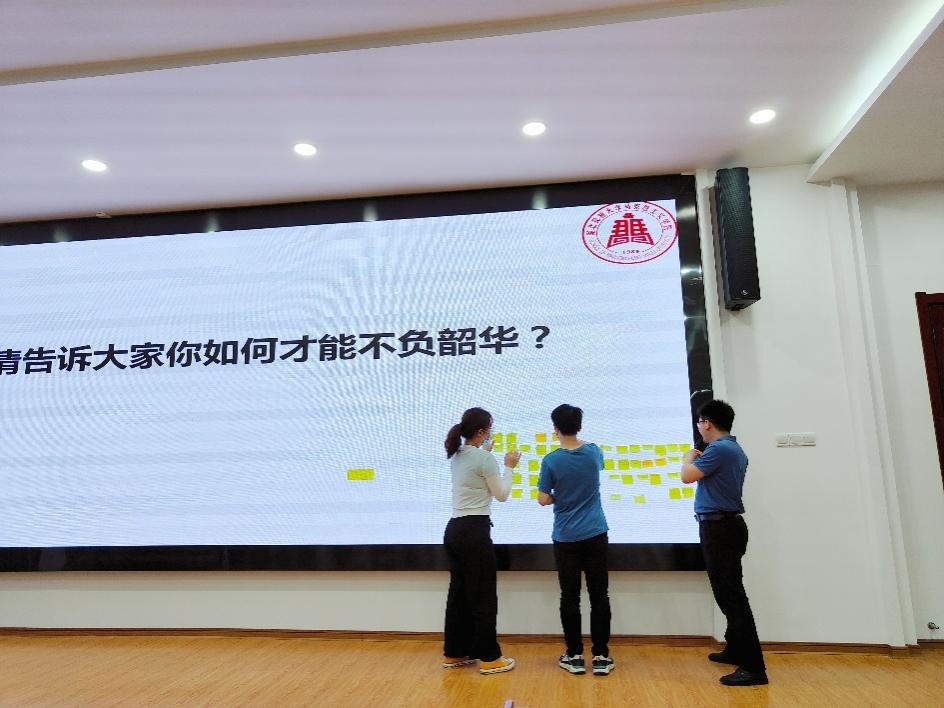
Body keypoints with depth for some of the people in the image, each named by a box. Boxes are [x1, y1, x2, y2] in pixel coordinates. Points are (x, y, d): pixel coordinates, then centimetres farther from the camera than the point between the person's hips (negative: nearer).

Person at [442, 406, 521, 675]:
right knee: (483, 596, 3)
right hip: (474, 532, -9)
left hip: (454, 530, 9)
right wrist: (509, 467, 5)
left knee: (459, 592, 18)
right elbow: (502, 495, -7)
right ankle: (489, 658, 15)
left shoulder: (456, 455, 8)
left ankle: (454, 652, 28)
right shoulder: (484, 459, -15)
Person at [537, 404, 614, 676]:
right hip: (595, 535, 2)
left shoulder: (551, 460, -11)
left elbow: (543, 499, -7)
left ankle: (574, 656, 14)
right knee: (599, 596, 8)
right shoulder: (594, 452, -2)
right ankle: (601, 656, 12)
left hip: (566, 538, -2)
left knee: (570, 597, 7)